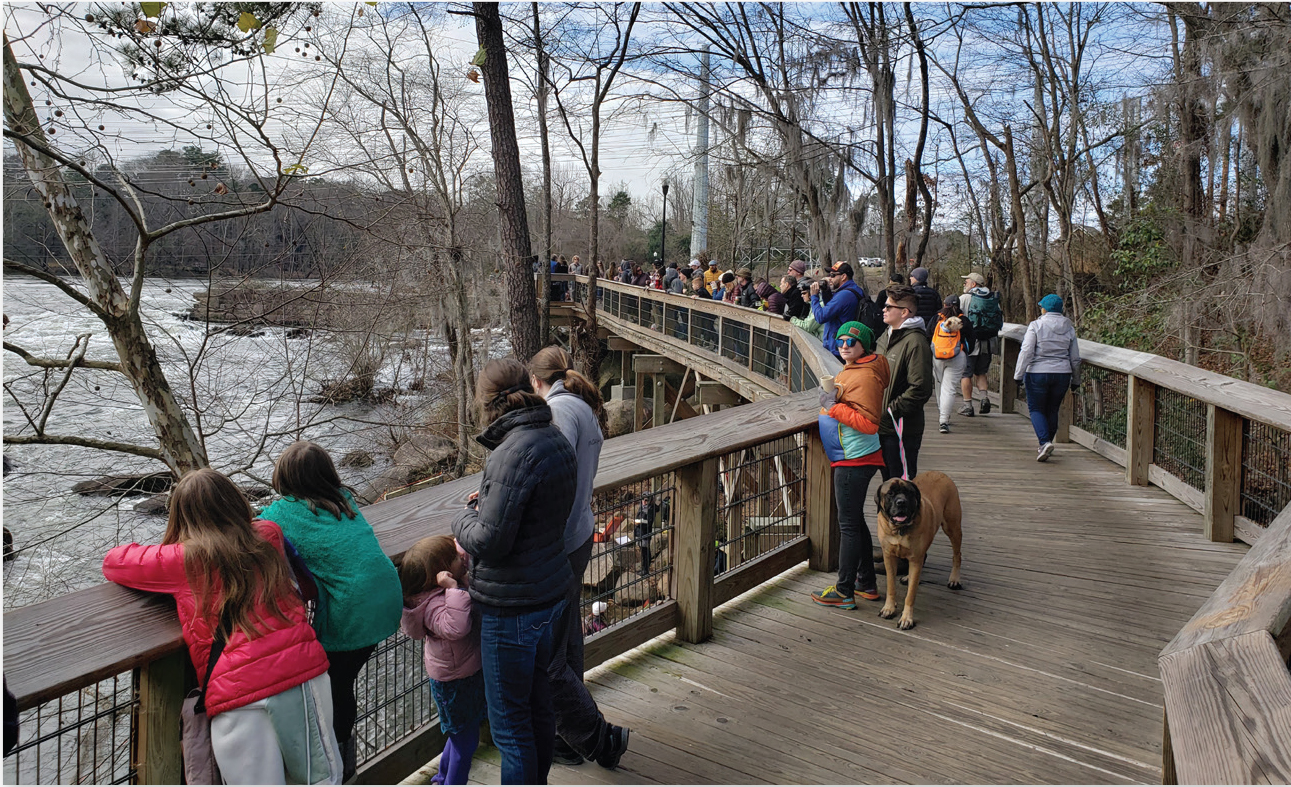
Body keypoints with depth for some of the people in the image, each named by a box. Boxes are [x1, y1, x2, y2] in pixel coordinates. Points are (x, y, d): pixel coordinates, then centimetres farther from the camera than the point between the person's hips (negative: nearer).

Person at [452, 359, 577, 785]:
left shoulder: (515, 453, -24)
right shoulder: (557, 441, 5)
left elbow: (489, 541, -23)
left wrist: (464, 518, -3)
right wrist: (484, 505, 7)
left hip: (512, 606, -9)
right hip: (551, 591, 10)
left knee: (509, 721, 7)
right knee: (539, 705, 24)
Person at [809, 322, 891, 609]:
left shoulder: (865, 376, -19)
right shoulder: (852, 371, 14)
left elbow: (870, 423, -27)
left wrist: (835, 406, -24)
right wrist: (833, 400, 14)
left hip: (854, 461, -11)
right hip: (851, 459, 11)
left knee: (849, 525, -4)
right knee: (855, 522, 18)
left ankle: (844, 592, 5)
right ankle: (867, 584, 28)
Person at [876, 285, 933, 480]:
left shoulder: (915, 342, -15)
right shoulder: (886, 337, 14)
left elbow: (920, 390, -22)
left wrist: (890, 411, -18)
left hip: (902, 429, -9)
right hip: (883, 427, 9)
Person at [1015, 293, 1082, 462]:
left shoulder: (1036, 325, -8)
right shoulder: (1069, 328, 6)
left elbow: (1026, 352, -14)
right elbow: (1075, 358, 10)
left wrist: (1018, 375, -9)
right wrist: (1076, 380, 19)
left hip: (1038, 373, -4)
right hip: (1062, 373, 4)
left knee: (1036, 409, 5)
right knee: (1052, 410, 15)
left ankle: (1045, 442, -15)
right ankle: (1045, 446, 22)